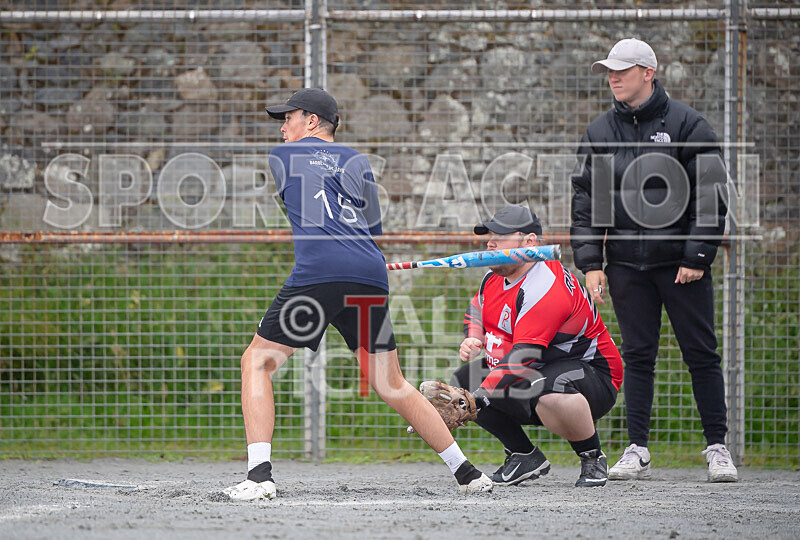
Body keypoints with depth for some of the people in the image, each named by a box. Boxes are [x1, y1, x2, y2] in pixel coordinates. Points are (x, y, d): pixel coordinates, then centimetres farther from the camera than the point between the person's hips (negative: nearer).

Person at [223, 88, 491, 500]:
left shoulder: (282, 157, 17)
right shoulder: (356, 161, 25)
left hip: (317, 272, -4)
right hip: (371, 275, 4)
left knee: (257, 361, 6)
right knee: (390, 383, 14)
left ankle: (259, 475, -10)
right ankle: (467, 473, 15)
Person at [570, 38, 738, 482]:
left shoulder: (686, 125, -2)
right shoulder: (599, 133, 9)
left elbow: (711, 194, -4)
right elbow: (585, 200, 11)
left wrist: (697, 256, -10)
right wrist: (590, 262, 2)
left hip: (681, 262, -3)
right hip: (626, 263, 3)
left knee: (701, 354, -1)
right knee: (637, 357, 4)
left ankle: (717, 447, 4)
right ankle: (637, 451, 7)